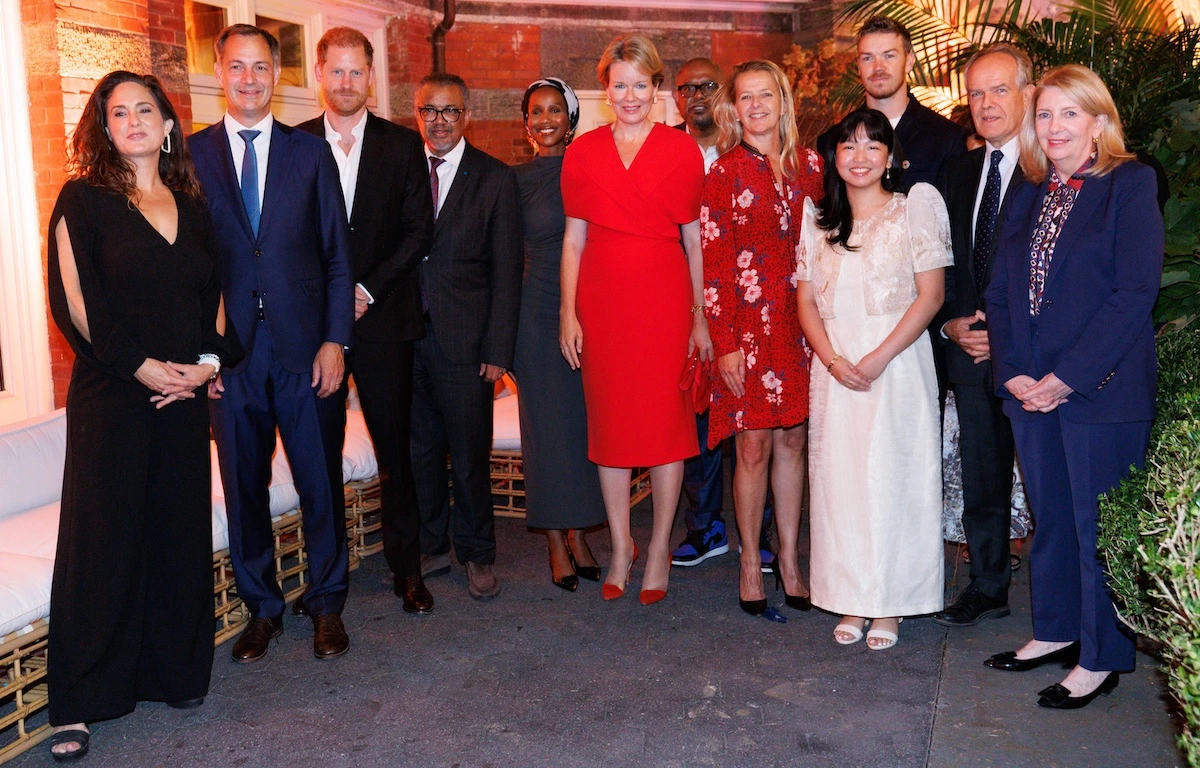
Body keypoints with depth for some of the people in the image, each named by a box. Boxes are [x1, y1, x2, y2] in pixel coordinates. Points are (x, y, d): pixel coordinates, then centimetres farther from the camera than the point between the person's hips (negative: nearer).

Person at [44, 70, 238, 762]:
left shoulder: (192, 206, 13)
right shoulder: (84, 199, 0)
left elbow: (215, 292, 13)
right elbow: (74, 299, -8)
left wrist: (210, 358, -3)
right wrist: (139, 364, -13)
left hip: (184, 394, 4)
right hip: (111, 394, -4)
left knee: (182, 533, 8)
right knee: (103, 540, -1)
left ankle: (175, 672, 23)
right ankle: (78, 703, 10)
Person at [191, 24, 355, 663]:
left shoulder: (310, 152, 7)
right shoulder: (192, 154, 6)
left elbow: (337, 254, 4)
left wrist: (335, 340, -5)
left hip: (306, 345, 0)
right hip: (231, 350, 0)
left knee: (322, 481, 6)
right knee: (244, 486, 9)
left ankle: (326, 604, 24)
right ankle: (261, 608, 26)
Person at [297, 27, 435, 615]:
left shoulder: (402, 144, 6)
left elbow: (419, 229, 1)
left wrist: (369, 289, -8)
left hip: (384, 318, 0)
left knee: (394, 447, 4)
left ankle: (407, 567, 16)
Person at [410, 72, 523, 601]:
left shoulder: (495, 179, 0)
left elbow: (506, 271, -3)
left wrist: (497, 350, -9)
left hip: (464, 339, -3)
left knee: (470, 455, 5)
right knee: (421, 451, 12)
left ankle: (477, 554, 23)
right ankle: (431, 547, 29)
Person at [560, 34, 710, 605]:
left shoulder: (681, 151, 3)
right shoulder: (583, 152, 8)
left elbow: (695, 240, 2)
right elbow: (574, 239, 8)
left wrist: (701, 318, -1)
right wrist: (568, 312, 1)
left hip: (664, 300, -2)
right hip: (601, 302, 2)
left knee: (666, 420, 3)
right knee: (609, 421, 7)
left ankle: (659, 548, 17)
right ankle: (621, 546, 21)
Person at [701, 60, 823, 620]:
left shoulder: (809, 165, 8)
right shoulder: (724, 174, -2)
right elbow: (714, 264, -6)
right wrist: (725, 343, -11)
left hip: (800, 322, 4)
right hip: (748, 325, -3)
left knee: (792, 442, 9)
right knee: (753, 448, 1)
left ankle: (790, 561, 22)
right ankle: (751, 566, 15)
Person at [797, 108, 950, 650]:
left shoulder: (915, 208, 1)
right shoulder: (818, 220, 12)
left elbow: (931, 295, -5)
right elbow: (806, 301, 9)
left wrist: (878, 358, -13)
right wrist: (833, 359, -8)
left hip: (897, 366, -3)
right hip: (835, 369, 3)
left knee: (891, 478, 0)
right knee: (839, 478, 4)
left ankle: (889, 605, 12)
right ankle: (851, 601, 16)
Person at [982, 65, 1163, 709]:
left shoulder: (1130, 184, -5)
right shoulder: (1027, 197, 13)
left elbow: (1134, 293, -14)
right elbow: (1000, 292, 10)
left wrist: (1066, 378, -17)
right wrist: (1013, 372, -4)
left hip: (1100, 389, -5)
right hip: (1031, 389, 6)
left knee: (1097, 526, 3)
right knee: (1049, 518, 16)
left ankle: (1101, 658, 18)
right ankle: (1056, 631, 32)